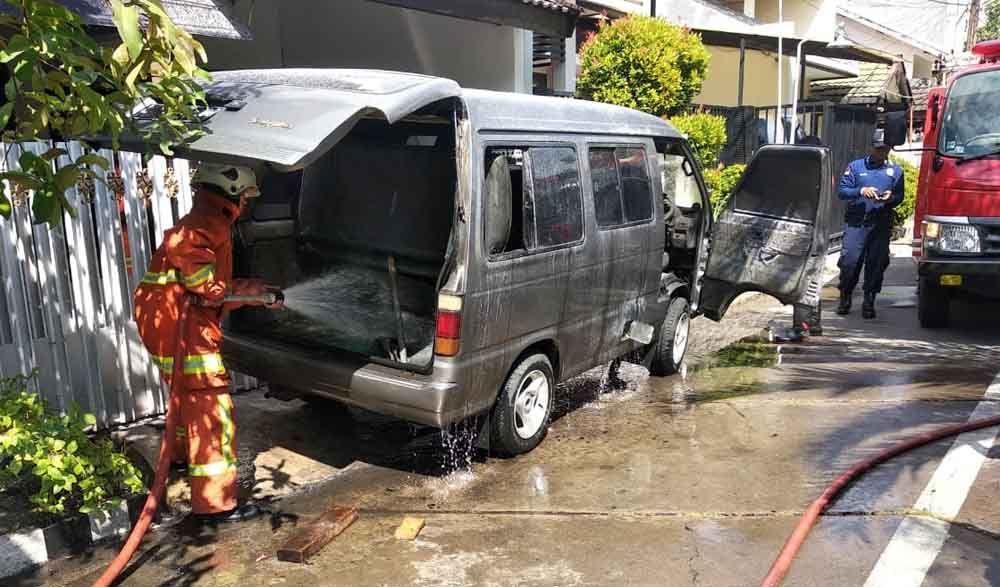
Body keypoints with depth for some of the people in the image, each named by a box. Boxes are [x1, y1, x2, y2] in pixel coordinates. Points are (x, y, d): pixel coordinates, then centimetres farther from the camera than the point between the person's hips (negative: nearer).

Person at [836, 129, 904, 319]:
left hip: (881, 224, 2)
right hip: (856, 221, -2)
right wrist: (861, 191, -15)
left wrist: (890, 197, -11)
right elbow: (842, 191, 3)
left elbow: (899, 196, 12)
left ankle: (869, 302, 10)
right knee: (849, 260, -8)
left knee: (876, 263, 0)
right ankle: (845, 299, 8)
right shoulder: (855, 166, 10)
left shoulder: (895, 171, 15)